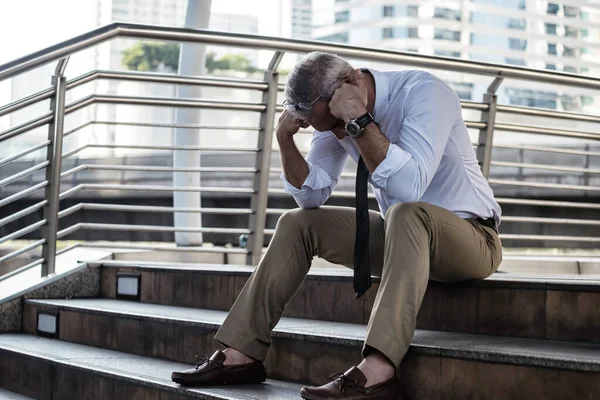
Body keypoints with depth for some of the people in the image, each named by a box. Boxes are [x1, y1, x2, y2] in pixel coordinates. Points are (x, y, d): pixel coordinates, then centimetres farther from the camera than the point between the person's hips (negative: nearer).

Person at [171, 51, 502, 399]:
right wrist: (285, 139, -13)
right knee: (298, 222, -3)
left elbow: (408, 187, -35)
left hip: (469, 239, -7)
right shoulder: (336, 115, -2)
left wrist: (359, 121, -38)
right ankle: (241, 355, -6)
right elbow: (312, 195, 2)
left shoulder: (423, 93, -22)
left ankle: (377, 370, -46)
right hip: (402, 232, 7)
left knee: (406, 214, -38)